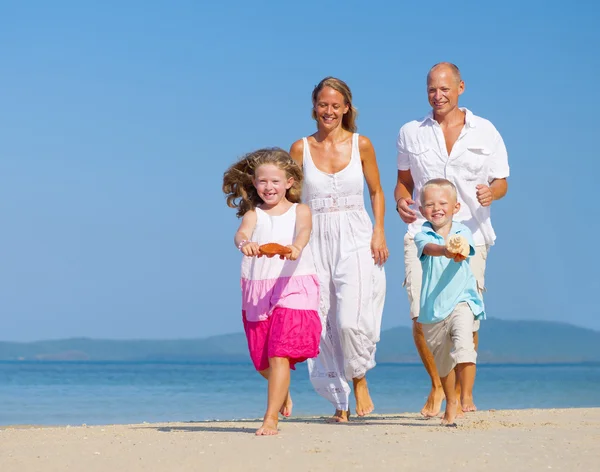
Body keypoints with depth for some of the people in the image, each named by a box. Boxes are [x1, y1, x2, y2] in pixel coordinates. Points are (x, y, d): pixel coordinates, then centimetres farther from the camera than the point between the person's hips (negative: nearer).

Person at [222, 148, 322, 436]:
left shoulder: (299, 211, 2)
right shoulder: (254, 213, 6)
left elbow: (303, 231, -20)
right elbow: (241, 232, -15)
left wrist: (295, 247, -44)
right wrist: (245, 243, -40)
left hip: (292, 288, -3)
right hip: (256, 292, 3)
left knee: (279, 355, -14)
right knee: (262, 360, 14)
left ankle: (271, 419, -11)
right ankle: (283, 392, 45)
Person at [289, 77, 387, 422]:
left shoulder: (361, 145, 4)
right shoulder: (301, 149, 5)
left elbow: (376, 192, 12)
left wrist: (379, 232, -1)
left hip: (356, 239, -2)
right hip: (317, 241, 2)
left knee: (351, 319, -17)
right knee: (323, 325, 1)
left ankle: (359, 380, 9)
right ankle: (340, 400, 13)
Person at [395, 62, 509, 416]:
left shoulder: (485, 132, 8)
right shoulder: (410, 133, 12)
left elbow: (502, 181, 10)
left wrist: (491, 192, -13)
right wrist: (402, 201, -2)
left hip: (470, 232, 0)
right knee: (422, 316, -12)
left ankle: (464, 388, 19)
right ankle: (437, 385, 10)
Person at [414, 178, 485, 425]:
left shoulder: (462, 232, -2)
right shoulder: (422, 235, -4)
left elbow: (465, 247, -23)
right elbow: (429, 248, -26)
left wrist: (458, 252, -47)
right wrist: (445, 251, -48)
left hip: (461, 301, -2)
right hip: (432, 307, 2)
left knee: (464, 347, -26)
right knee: (442, 363, 17)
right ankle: (450, 404, 39)